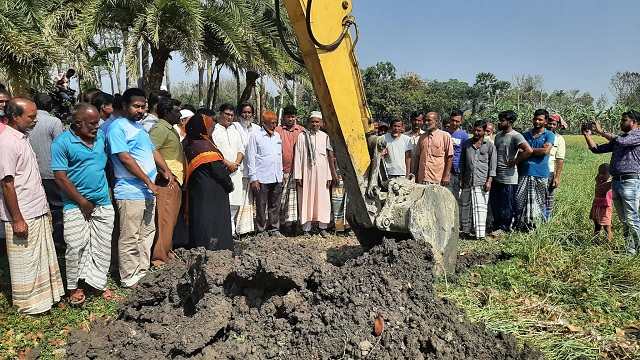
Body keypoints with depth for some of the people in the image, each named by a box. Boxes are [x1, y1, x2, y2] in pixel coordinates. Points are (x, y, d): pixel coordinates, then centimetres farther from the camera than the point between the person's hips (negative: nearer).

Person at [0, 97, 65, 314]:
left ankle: (45, 293, 33)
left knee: (43, 257, 19)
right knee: (25, 263, 6)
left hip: (38, 211, 9)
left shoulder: (21, 137, 9)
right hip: (23, 216, -9)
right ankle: (28, 303, 21)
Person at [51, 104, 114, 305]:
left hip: (103, 203, 5)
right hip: (76, 206, -5)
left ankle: (98, 282, 21)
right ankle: (74, 287, 18)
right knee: (76, 247, 1)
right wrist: (83, 202, -11)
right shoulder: (62, 143, -11)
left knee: (102, 246, 8)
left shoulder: (100, 136, 4)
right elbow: (60, 177, -13)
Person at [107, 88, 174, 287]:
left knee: (147, 234, 16)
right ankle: (129, 279, 10)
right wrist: (148, 182, -16)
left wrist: (165, 170, 6)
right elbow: (125, 158, -18)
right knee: (130, 239, -1)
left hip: (148, 191, 9)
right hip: (130, 192, -9)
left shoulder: (140, 127, 17)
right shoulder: (117, 127, -11)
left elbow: (153, 150, 22)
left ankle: (142, 271, 28)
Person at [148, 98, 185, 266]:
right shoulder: (160, 128, -13)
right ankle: (158, 257, 2)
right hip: (165, 182, -10)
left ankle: (166, 250, 27)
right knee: (164, 219, -6)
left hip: (175, 181, 10)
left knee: (171, 219, 16)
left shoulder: (170, 129, 18)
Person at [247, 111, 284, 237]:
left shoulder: (277, 136, 14)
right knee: (261, 206, 1)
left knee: (275, 205, 9)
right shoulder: (255, 136, -2)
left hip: (277, 178, 5)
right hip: (262, 178, -5)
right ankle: (261, 231, 10)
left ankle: (274, 229, 18)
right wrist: (253, 178, -9)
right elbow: (251, 158, -4)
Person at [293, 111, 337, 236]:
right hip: (307, 173, -1)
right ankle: (306, 228, 9)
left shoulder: (325, 137, 6)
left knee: (323, 199, 2)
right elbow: (297, 157, 0)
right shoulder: (302, 136, 2)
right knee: (306, 200, 2)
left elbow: (329, 157, 6)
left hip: (322, 173, 1)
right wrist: (298, 176, -5)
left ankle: (323, 227, 12)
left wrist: (330, 176, 2)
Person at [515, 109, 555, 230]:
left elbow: (546, 150, -13)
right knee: (520, 199, -3)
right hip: (525, 172, 3)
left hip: (540, 174, -3)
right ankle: (521, 224, 6)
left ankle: (535, 224, 13)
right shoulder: (526, 134, 15)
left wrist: (530, 150, -5)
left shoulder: (549, 135, 3)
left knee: (538, 201, 2)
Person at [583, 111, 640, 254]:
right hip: (615, 181, 8)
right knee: (623, 220, 11)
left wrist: (601, 131, -10)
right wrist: (587, 135, 7)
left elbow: (621, 141, -20)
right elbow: (597, 149, 18)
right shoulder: (618, 138, 20)